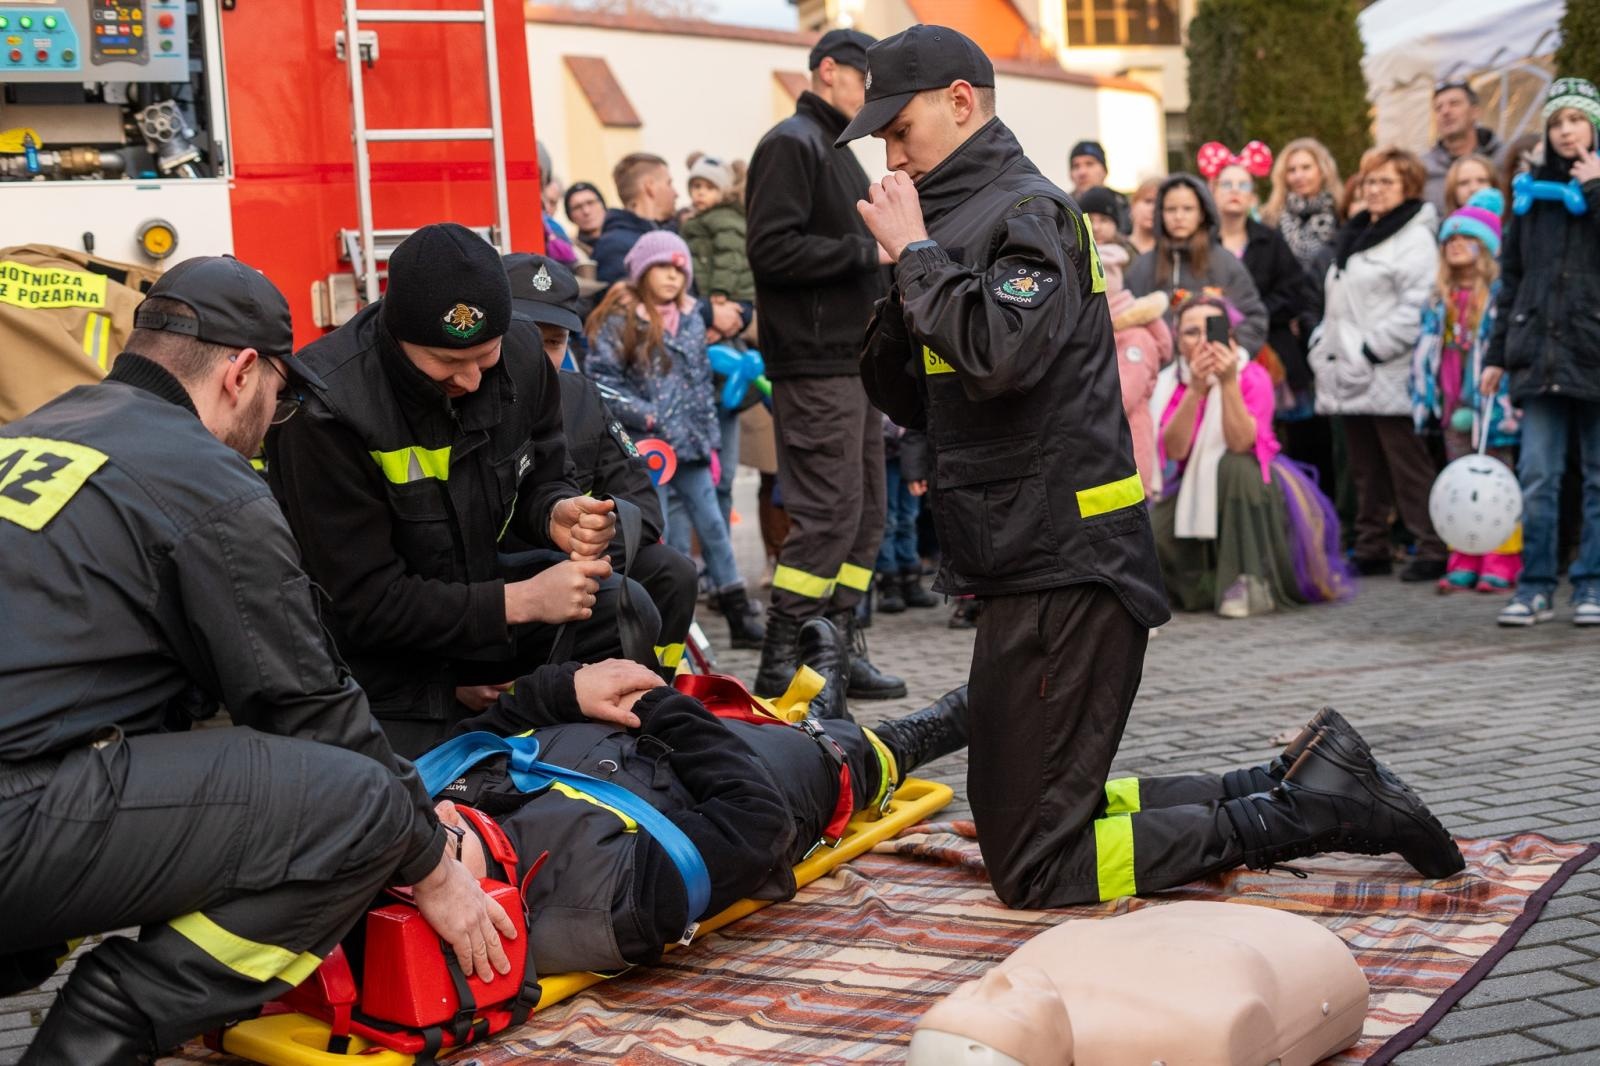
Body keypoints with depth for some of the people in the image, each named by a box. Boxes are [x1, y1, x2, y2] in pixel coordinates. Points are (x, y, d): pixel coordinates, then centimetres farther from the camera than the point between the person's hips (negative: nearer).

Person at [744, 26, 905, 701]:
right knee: (828, 513, -11)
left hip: (852, 361, 10)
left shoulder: (838, 153, 23)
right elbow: (772, 248, -20)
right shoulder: (791, 144, -8)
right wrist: (865, 251, -17)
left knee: (865, 514, 10)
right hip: (814, 365, -10)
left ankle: (839, 648, 16)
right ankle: (781, 663, -6)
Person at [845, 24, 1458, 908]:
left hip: (1062, 572, -10)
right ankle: (1294, 790, 16)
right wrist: (901, 278, 1)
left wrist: (917, 251, -17)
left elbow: (1003, 354, -31)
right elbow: (910, 401, 17)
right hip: (1034, 568, 10)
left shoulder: (1026, 213, -11)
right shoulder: (966, 214, 18)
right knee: (1042, 813, 18)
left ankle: (1312, 812, -2)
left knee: (1035, 868, -6)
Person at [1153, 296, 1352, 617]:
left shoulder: (1253, 377, -12)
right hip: (1195, 490, 3)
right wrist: (1195, 389, -31)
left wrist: (1228, 382, -35)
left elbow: (1240, 443, -27)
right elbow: (1175, 450, -21)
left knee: (1235, 467, -36)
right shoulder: (1172, 383, -4)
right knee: (1158, 534, -25)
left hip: (1249, 492, -3)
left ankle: (1250, 583, -30)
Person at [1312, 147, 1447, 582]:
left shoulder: (1415, 238, -6)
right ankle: (1371, 550, 18)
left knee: (1408, 467, -8)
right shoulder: (1355, 236, 21)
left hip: (1389, 378, -8)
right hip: (1351, 378, 8)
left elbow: (1416, 308, -16)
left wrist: (1373, 351, -18)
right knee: (1365, 471, 12)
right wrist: (1323, 346, 14)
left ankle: (1431, 550, -4)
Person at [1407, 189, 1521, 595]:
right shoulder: (1440, 300, 13)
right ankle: (1464, 565, 13)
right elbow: (1425, 353, 16)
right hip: (1453, 409, 7)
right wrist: (1424, 399, 10)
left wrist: (1504, 404, -17)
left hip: (1490, 408, -6)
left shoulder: (1501, 295, -9)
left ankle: (1500, 566, 1)